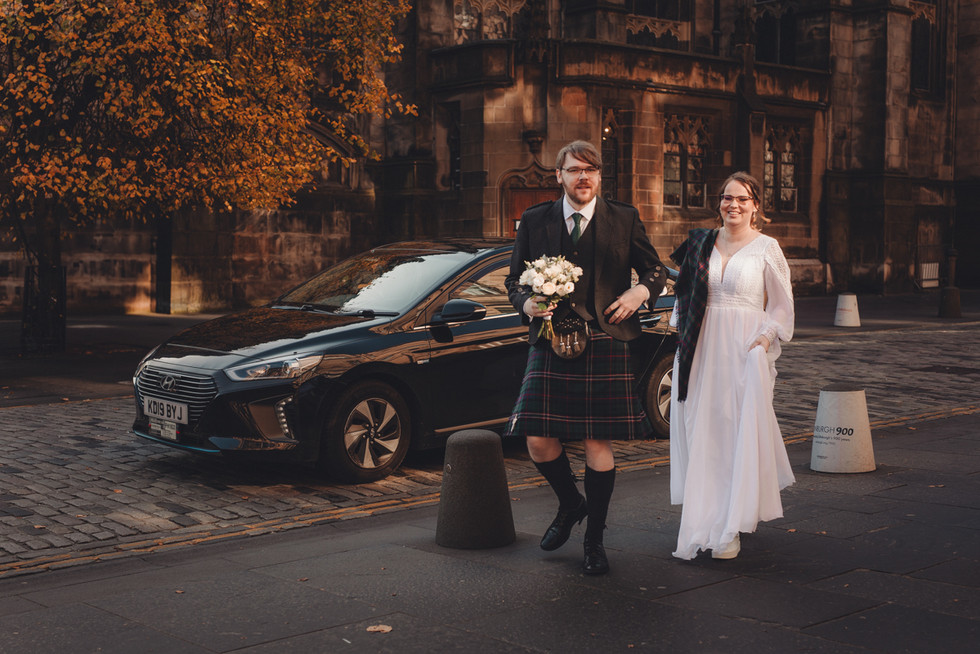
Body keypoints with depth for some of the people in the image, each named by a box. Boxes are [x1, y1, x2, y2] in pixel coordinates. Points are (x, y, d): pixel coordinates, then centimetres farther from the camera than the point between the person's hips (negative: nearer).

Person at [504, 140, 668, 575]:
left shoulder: (624, 220, 6)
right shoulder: (534, 221, 8)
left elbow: (656, 270, 14)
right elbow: (514, 278, 14)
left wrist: (642, 291, -8)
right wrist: (526, 303, -8)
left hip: (605, 347, -1)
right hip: (549, 345, 1)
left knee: (598, 443, 1)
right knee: (538, 440, -4)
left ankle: (595, 538, 18)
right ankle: (570, 504, 27)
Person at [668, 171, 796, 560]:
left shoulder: (766, 249, 1)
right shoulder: (702, 243, 10)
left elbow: (781, 306, 2)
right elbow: (685, 294, 18)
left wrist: (764, 338, -11)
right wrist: (683, 332, 8)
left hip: (745, 350, -3)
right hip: (702, 348, 3)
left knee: (741, 435, -5)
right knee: (702, 433, 5)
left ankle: (731, 530, 1)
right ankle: (703, 523, 17)